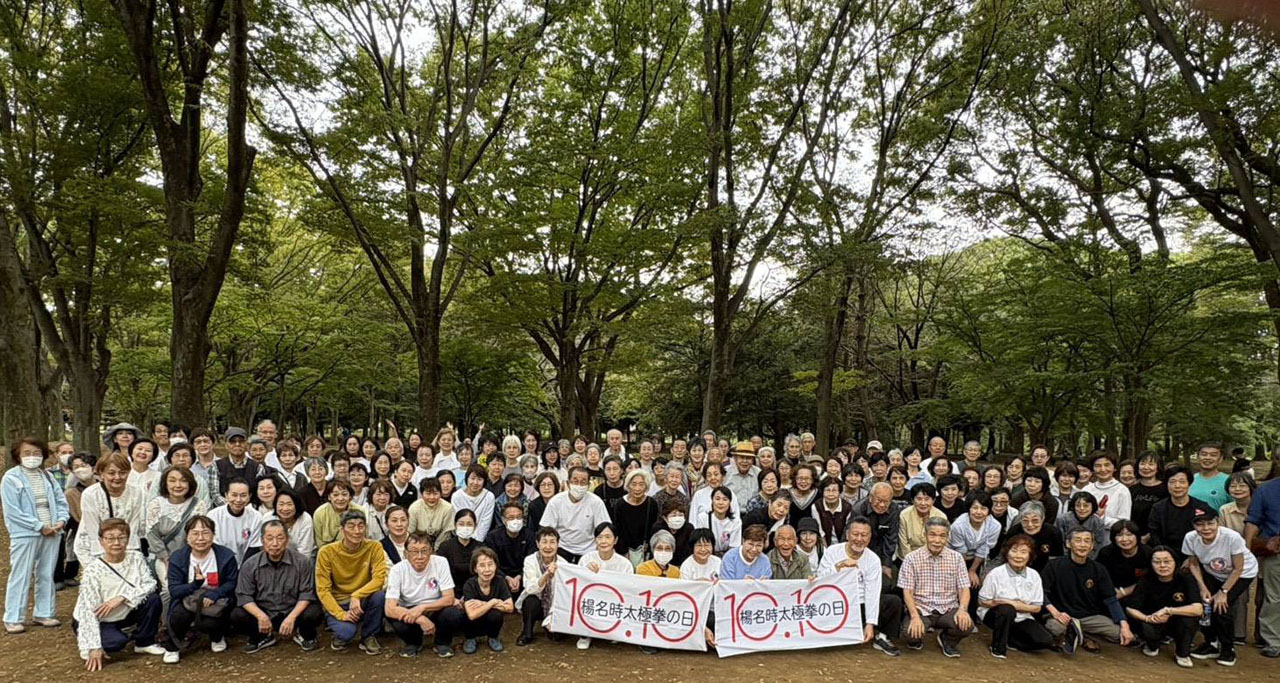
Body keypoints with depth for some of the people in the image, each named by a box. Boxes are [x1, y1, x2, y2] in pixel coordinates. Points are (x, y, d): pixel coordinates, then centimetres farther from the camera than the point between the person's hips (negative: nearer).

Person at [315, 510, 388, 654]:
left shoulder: (374, 547, -10)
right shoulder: (327, 552, -12)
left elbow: (379, 579, -17)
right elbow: (322, 590, -12)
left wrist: (357, 596, -32)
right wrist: (341, 614, -23)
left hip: (362, 602, 2)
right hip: (337, 604, -2)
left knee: (379, 595, -31)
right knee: (347, 631, -32)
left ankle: (368, 637, -4)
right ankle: (341, 635, 8)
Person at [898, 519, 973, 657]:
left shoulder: (957, 557, 4)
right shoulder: (911, 558, -4)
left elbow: (964, 588, 3)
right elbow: (907, 591, -5)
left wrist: (962, 609, -18)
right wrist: (915, 616, -20)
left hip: (948, 609, 2)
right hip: (921, 609, -2)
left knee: (966, 625, -28)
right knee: (912, 634, -30)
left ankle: (948, 640, 9)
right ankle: (917, 640, 12)